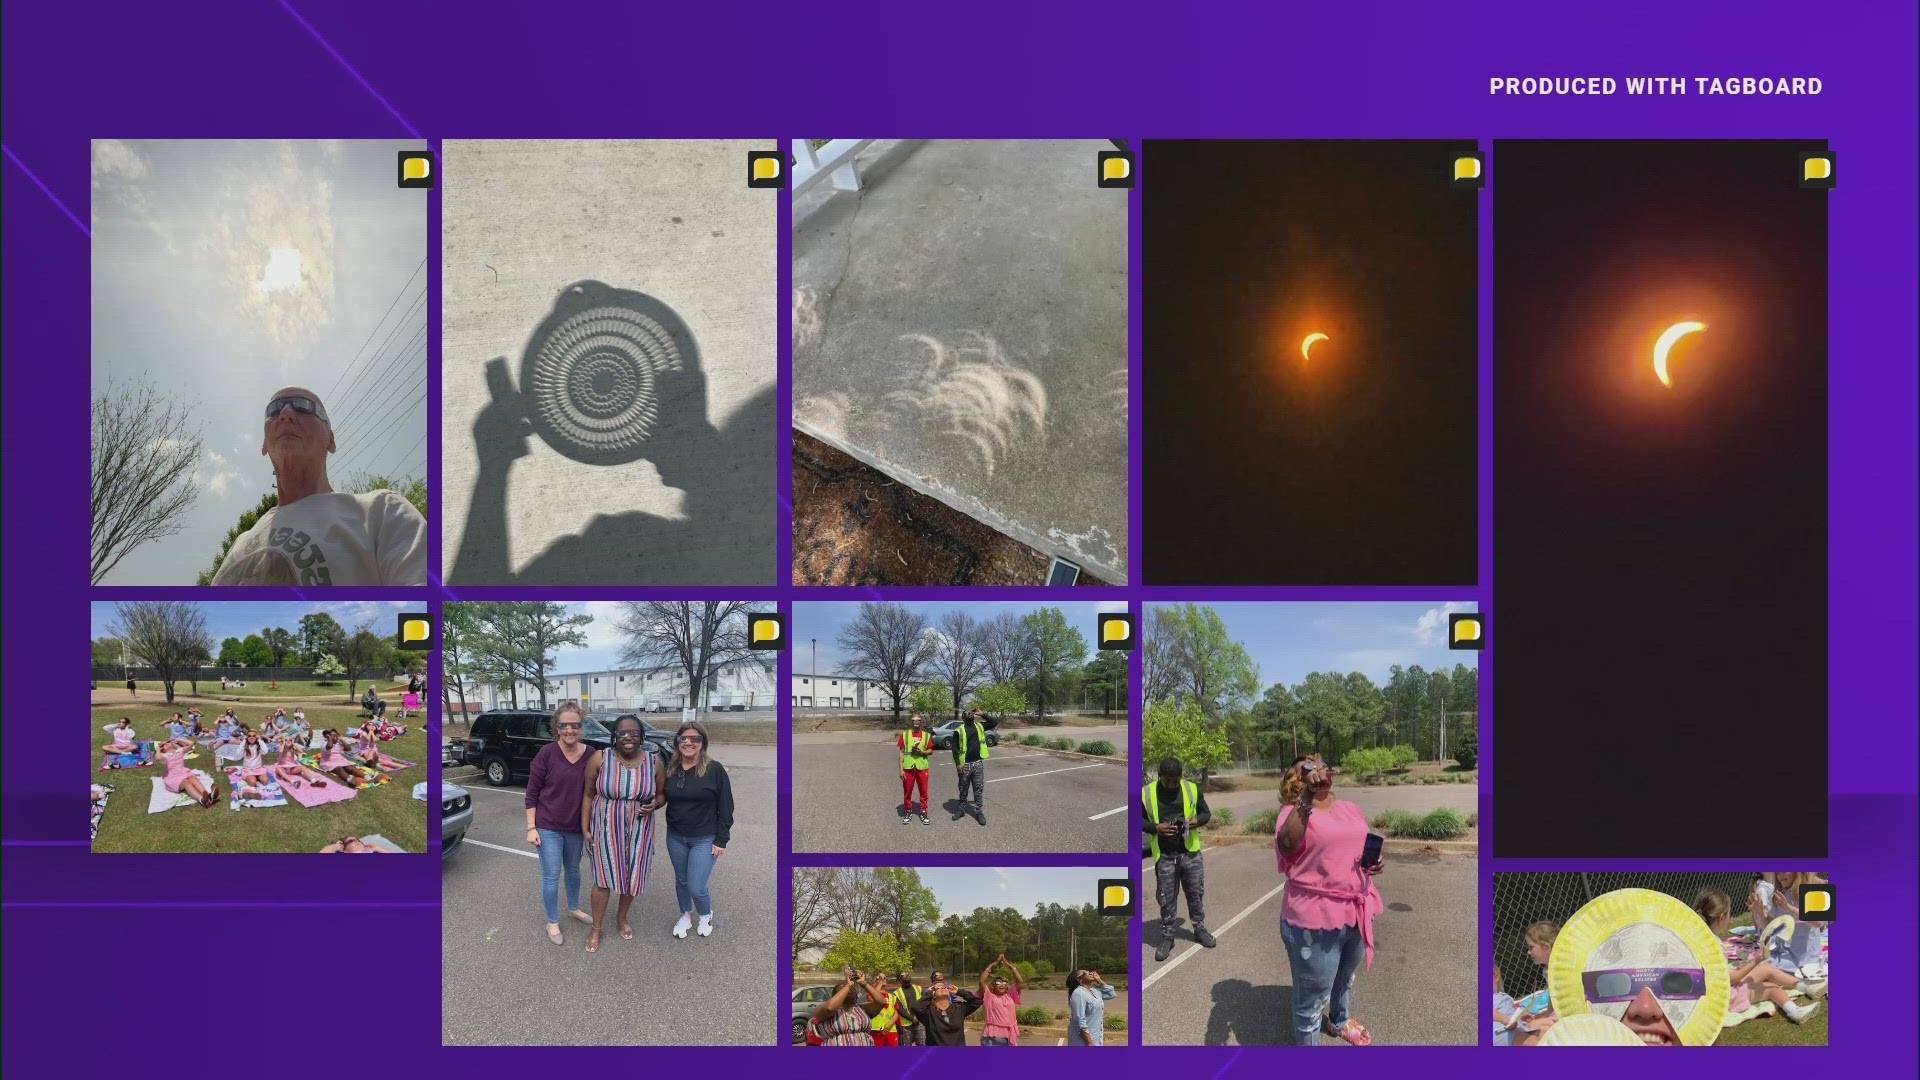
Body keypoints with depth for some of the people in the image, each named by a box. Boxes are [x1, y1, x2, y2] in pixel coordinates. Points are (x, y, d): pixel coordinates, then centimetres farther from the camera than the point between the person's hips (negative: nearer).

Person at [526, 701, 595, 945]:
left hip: (576, 827, 3)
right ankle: (552, 923, 19)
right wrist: (531, 827, -11)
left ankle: (574, 907, 43)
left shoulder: (590, 756, -7)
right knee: (551, 875, 3)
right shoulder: (546, 754, -15)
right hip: (548, 827, -3)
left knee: (573, 869, 21)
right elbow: (532, 792, -9)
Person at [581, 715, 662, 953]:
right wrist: (585, 829, -5)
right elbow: (588, 795, -3)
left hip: (638, 831, 2)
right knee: (603, 879, 6)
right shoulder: (600, 759, -12)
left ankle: (621, 918, 39)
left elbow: (662, 795, 6)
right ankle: (596, 928, 23)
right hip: (606, 829, -2)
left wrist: (654, 804, -17)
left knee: (632, 877, 15)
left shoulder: (653, 763, -7)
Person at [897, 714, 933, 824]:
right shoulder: (904, 734, 1)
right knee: (907, 791, 5)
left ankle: (923, 812, 16)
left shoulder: (926, 735, 4)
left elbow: (930, 750, 9)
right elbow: (901, 752, 1)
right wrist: (901, 769, -5)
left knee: (923, 791, 4)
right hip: (908, 767, 0)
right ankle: (908, 812, 19)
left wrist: (922, 752, -13)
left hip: (922, 767, 0)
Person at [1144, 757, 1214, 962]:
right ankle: (1167, 937, 17)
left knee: (1196, 893, 12)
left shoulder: (1192, 789, -3)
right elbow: (1138, 820, 1)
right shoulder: (1146, 793, -7)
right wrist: (1156, 828, -17)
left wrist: (1197, 820, -15)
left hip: (1190, 852, 1)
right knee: (1167, 898, 4)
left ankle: (1199, 929, 30)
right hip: (1164, 855, -1)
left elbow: (1206, 813, 8)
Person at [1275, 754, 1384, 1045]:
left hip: (1355, 913, 7)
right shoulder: (1295, 811, -12)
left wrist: (1371, 864, -1)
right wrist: (1306, 799, -36)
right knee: (1312, 998, 1)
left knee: (1345, 978, 31)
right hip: (1315, 920, -7)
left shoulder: (1351, 809, 9)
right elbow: (1286, 846, -32)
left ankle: (1339, 1021, 56)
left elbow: (1366, 847, 22)